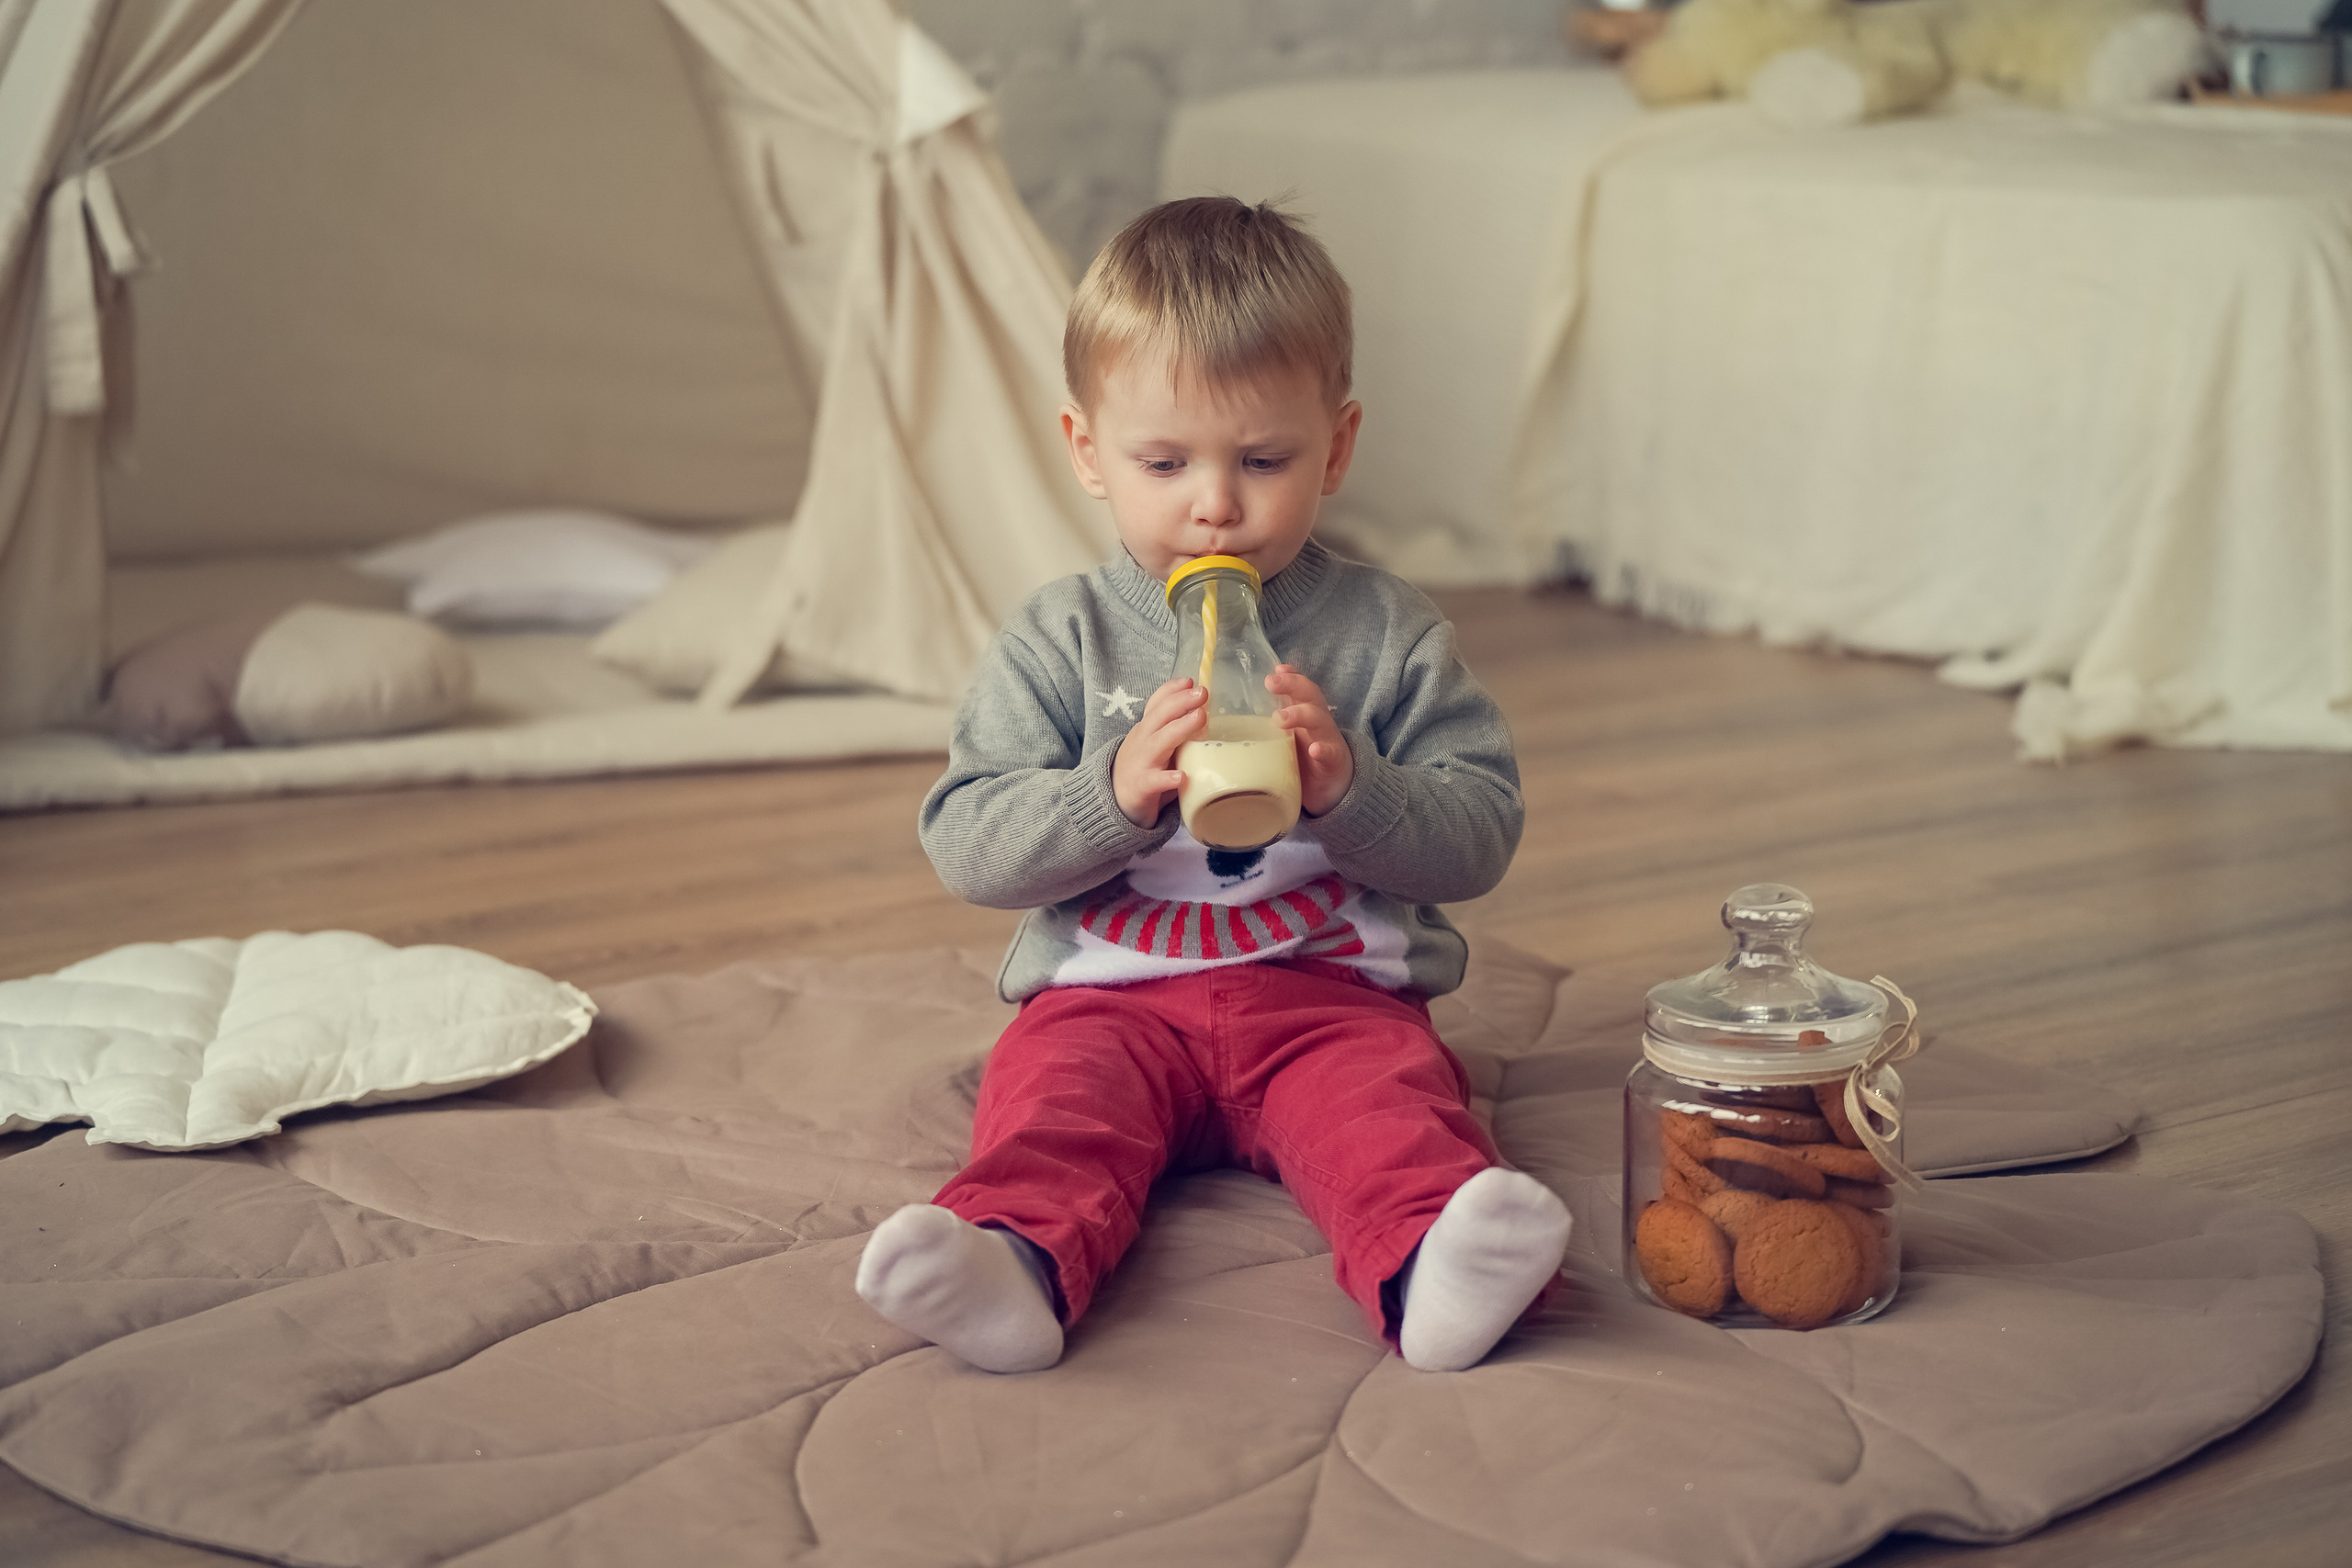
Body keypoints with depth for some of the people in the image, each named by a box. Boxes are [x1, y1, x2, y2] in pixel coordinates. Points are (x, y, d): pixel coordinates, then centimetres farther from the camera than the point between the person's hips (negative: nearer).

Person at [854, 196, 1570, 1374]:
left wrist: (1349, 785, -17)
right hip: (1109, 993, 1)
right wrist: (1112, 791, -19)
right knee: (1051, 1098, -29)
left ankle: (1430, 1264, -56)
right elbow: (965, 846, -1)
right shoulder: (1058, 643, 6)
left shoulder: (1389, 635, 6)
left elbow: (1482, 833, 2)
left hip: (1332, 987, 0)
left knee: (1388, 1100, -31)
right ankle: (1016, 1262, -54)